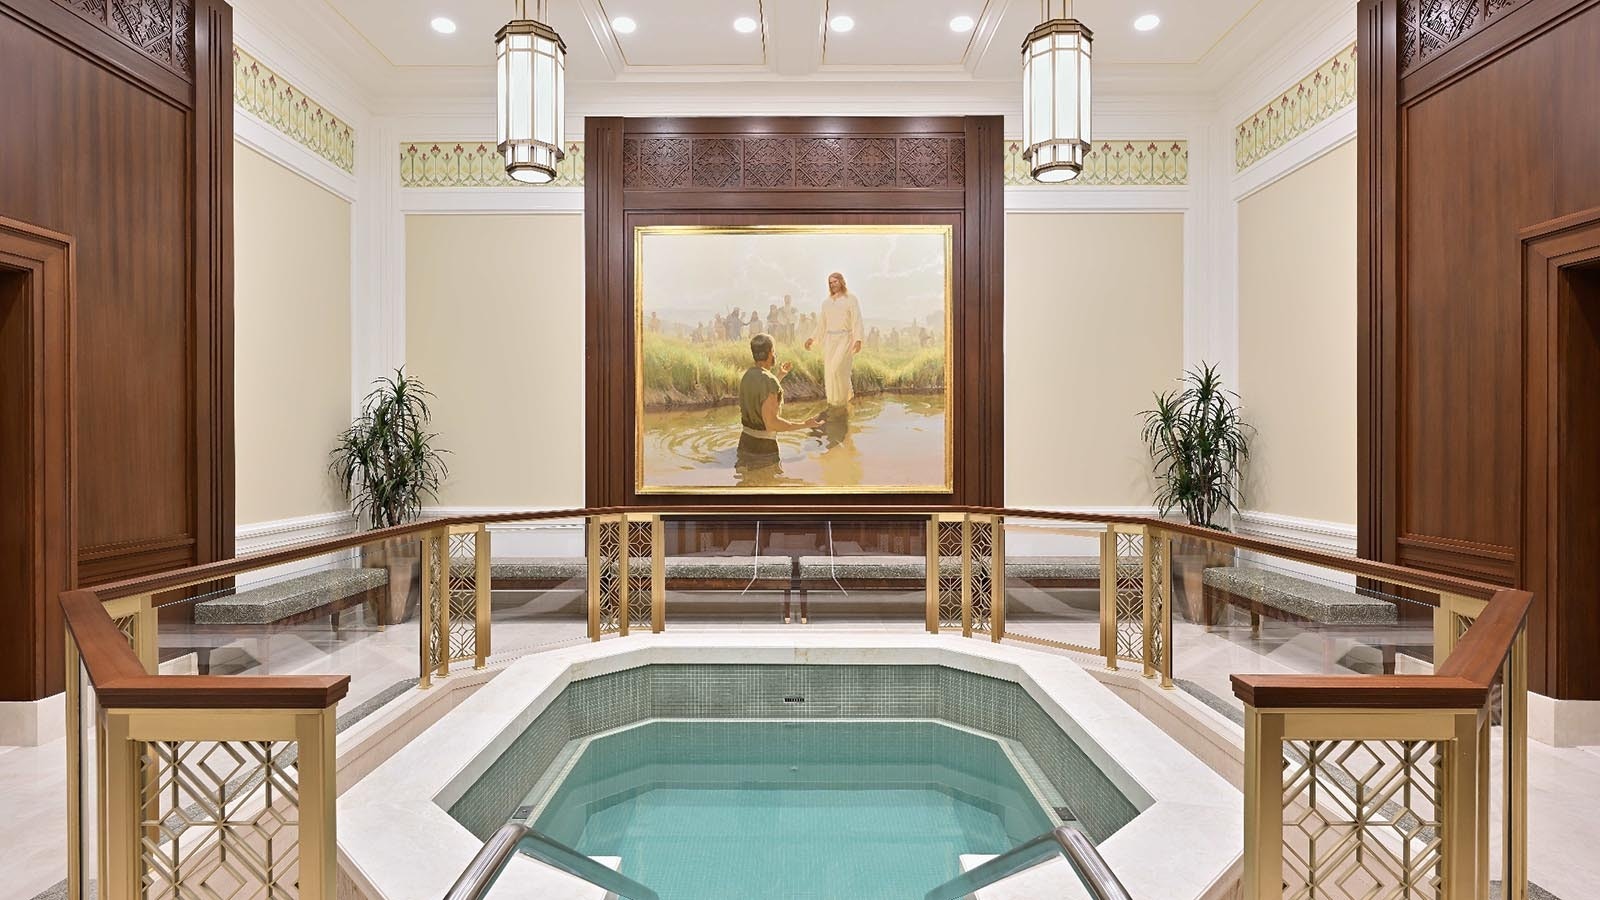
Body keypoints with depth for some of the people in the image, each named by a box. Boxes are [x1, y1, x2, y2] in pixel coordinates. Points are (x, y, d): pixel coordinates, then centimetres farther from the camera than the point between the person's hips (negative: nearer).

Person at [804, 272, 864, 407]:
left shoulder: (851, 299, 0)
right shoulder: (826, 302, 15)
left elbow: (857, 321, -7)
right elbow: (821, 324, 19)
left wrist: (858, 339, -19)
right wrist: (812, 338, 10)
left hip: (845, 339, -5)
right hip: (830, 340, 5)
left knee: (837, 369, -18)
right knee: (829, 371, 0)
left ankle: (843, 397, 0)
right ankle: (833, 400, 9)